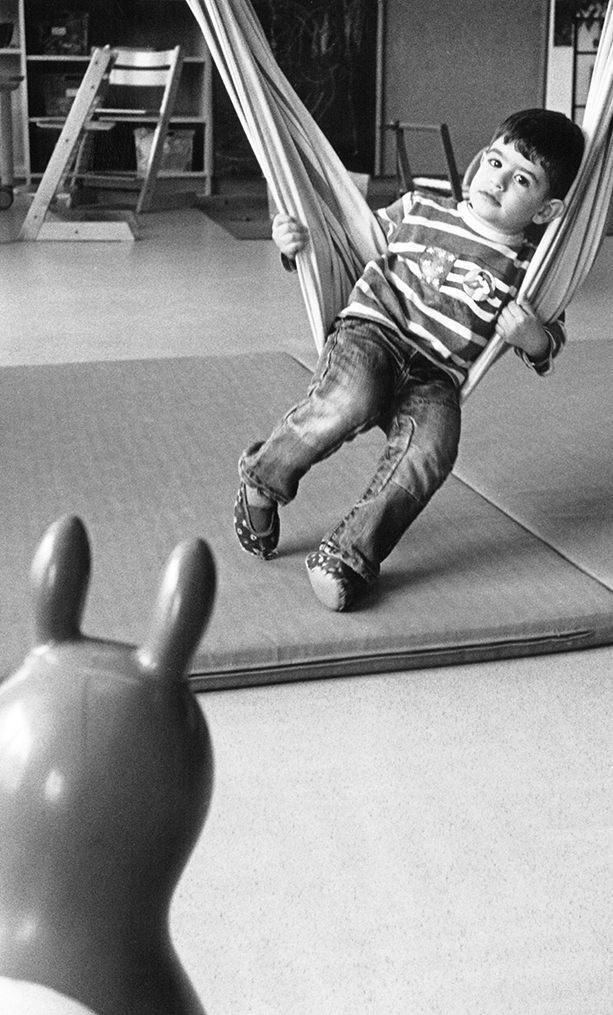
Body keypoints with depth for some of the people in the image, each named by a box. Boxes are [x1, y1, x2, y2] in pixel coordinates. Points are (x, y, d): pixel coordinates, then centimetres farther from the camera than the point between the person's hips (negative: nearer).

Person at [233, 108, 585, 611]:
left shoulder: (530, 271, 8)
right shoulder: (420, 210, 9)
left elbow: (551, 341, 18)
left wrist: (532, 338, -7)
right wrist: (298, 242, 1)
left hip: (434, 381, 1)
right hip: (370, 332, -1)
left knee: (430, 452, -31)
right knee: (351, 403, -35)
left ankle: (348, 555, -22)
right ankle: (263, 479, -9)